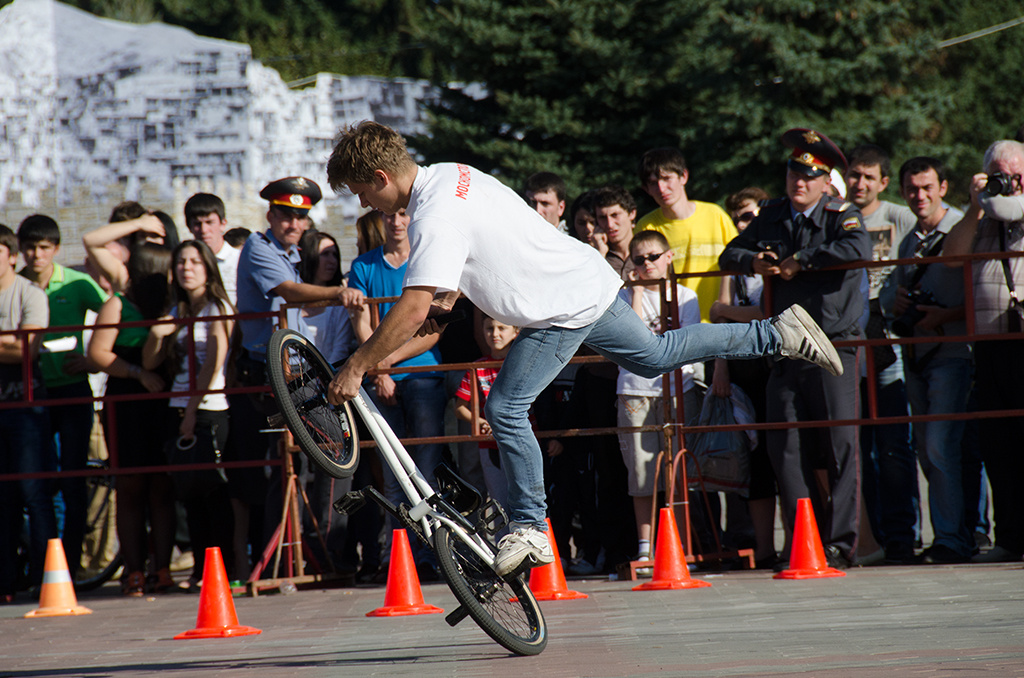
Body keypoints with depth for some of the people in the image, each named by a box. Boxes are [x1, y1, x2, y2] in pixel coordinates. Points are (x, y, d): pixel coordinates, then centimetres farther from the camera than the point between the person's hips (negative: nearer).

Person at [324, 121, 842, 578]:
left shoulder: (435, 219, -26)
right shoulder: (448, 175, 4)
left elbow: (412, 311, -33)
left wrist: (355, 368, -27)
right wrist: (445, 299, 11)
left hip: (563, 309, -10)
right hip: (590, 281, 10)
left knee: (505, 409, -12)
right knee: (654, 356, 26)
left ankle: (529, 529, -5)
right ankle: (778, 335, 34)